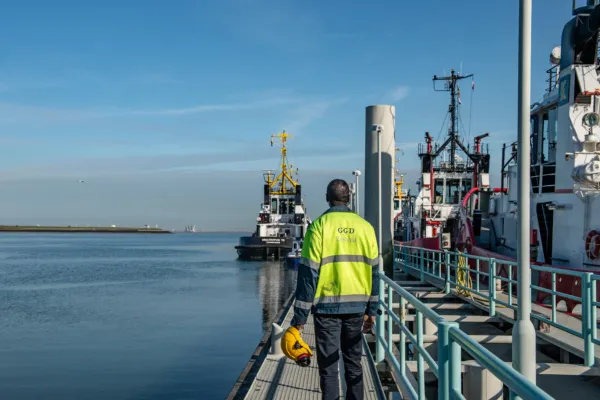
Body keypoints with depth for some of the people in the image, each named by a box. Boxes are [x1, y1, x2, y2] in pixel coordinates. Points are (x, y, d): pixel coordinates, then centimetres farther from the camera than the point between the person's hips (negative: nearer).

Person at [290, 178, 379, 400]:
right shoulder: (365, 227, 4)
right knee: (353, 362, 16)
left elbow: (308, 272, -10)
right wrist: (371, 310, 15)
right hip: (356, 306, 4)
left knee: (328, 365, 4)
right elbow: (373, 271, 7)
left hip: (327, 305, -3)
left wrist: (300, 314, -6)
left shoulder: (320, 226, -8)